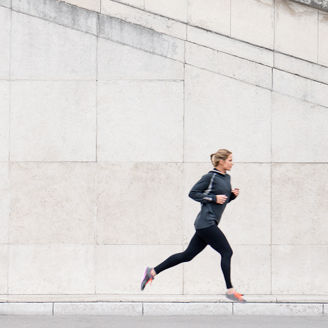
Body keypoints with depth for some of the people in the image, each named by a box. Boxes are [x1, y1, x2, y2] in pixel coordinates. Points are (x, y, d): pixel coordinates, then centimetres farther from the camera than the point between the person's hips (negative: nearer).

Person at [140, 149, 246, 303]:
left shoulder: (226, 178, 17)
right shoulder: (210, 177, -9)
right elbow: (193, 193, -8)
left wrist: (233, 195, 7)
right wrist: (214, 198, -14)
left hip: (206, 225, 9)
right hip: (206, 222, -9)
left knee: (188, 255, 9)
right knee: (226, 252, -8)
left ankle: (153, 271, 14)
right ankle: (230, 290, -4)